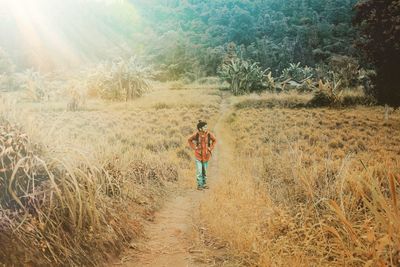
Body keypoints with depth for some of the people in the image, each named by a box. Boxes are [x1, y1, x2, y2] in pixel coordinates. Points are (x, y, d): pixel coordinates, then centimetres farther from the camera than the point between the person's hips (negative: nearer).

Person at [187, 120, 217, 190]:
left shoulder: (209, 134, -9)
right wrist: (194, 147, -2)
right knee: (199, 171, -4)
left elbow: (214, 140, 10)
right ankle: (199, 185, 6)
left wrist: (211, 148, 2)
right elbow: (189, 140, 5)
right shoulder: (196, 134, -13)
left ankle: (204, 184, 25)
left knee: (205, 170, 12)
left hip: (206, 155, 2)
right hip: (198, 155, -2)